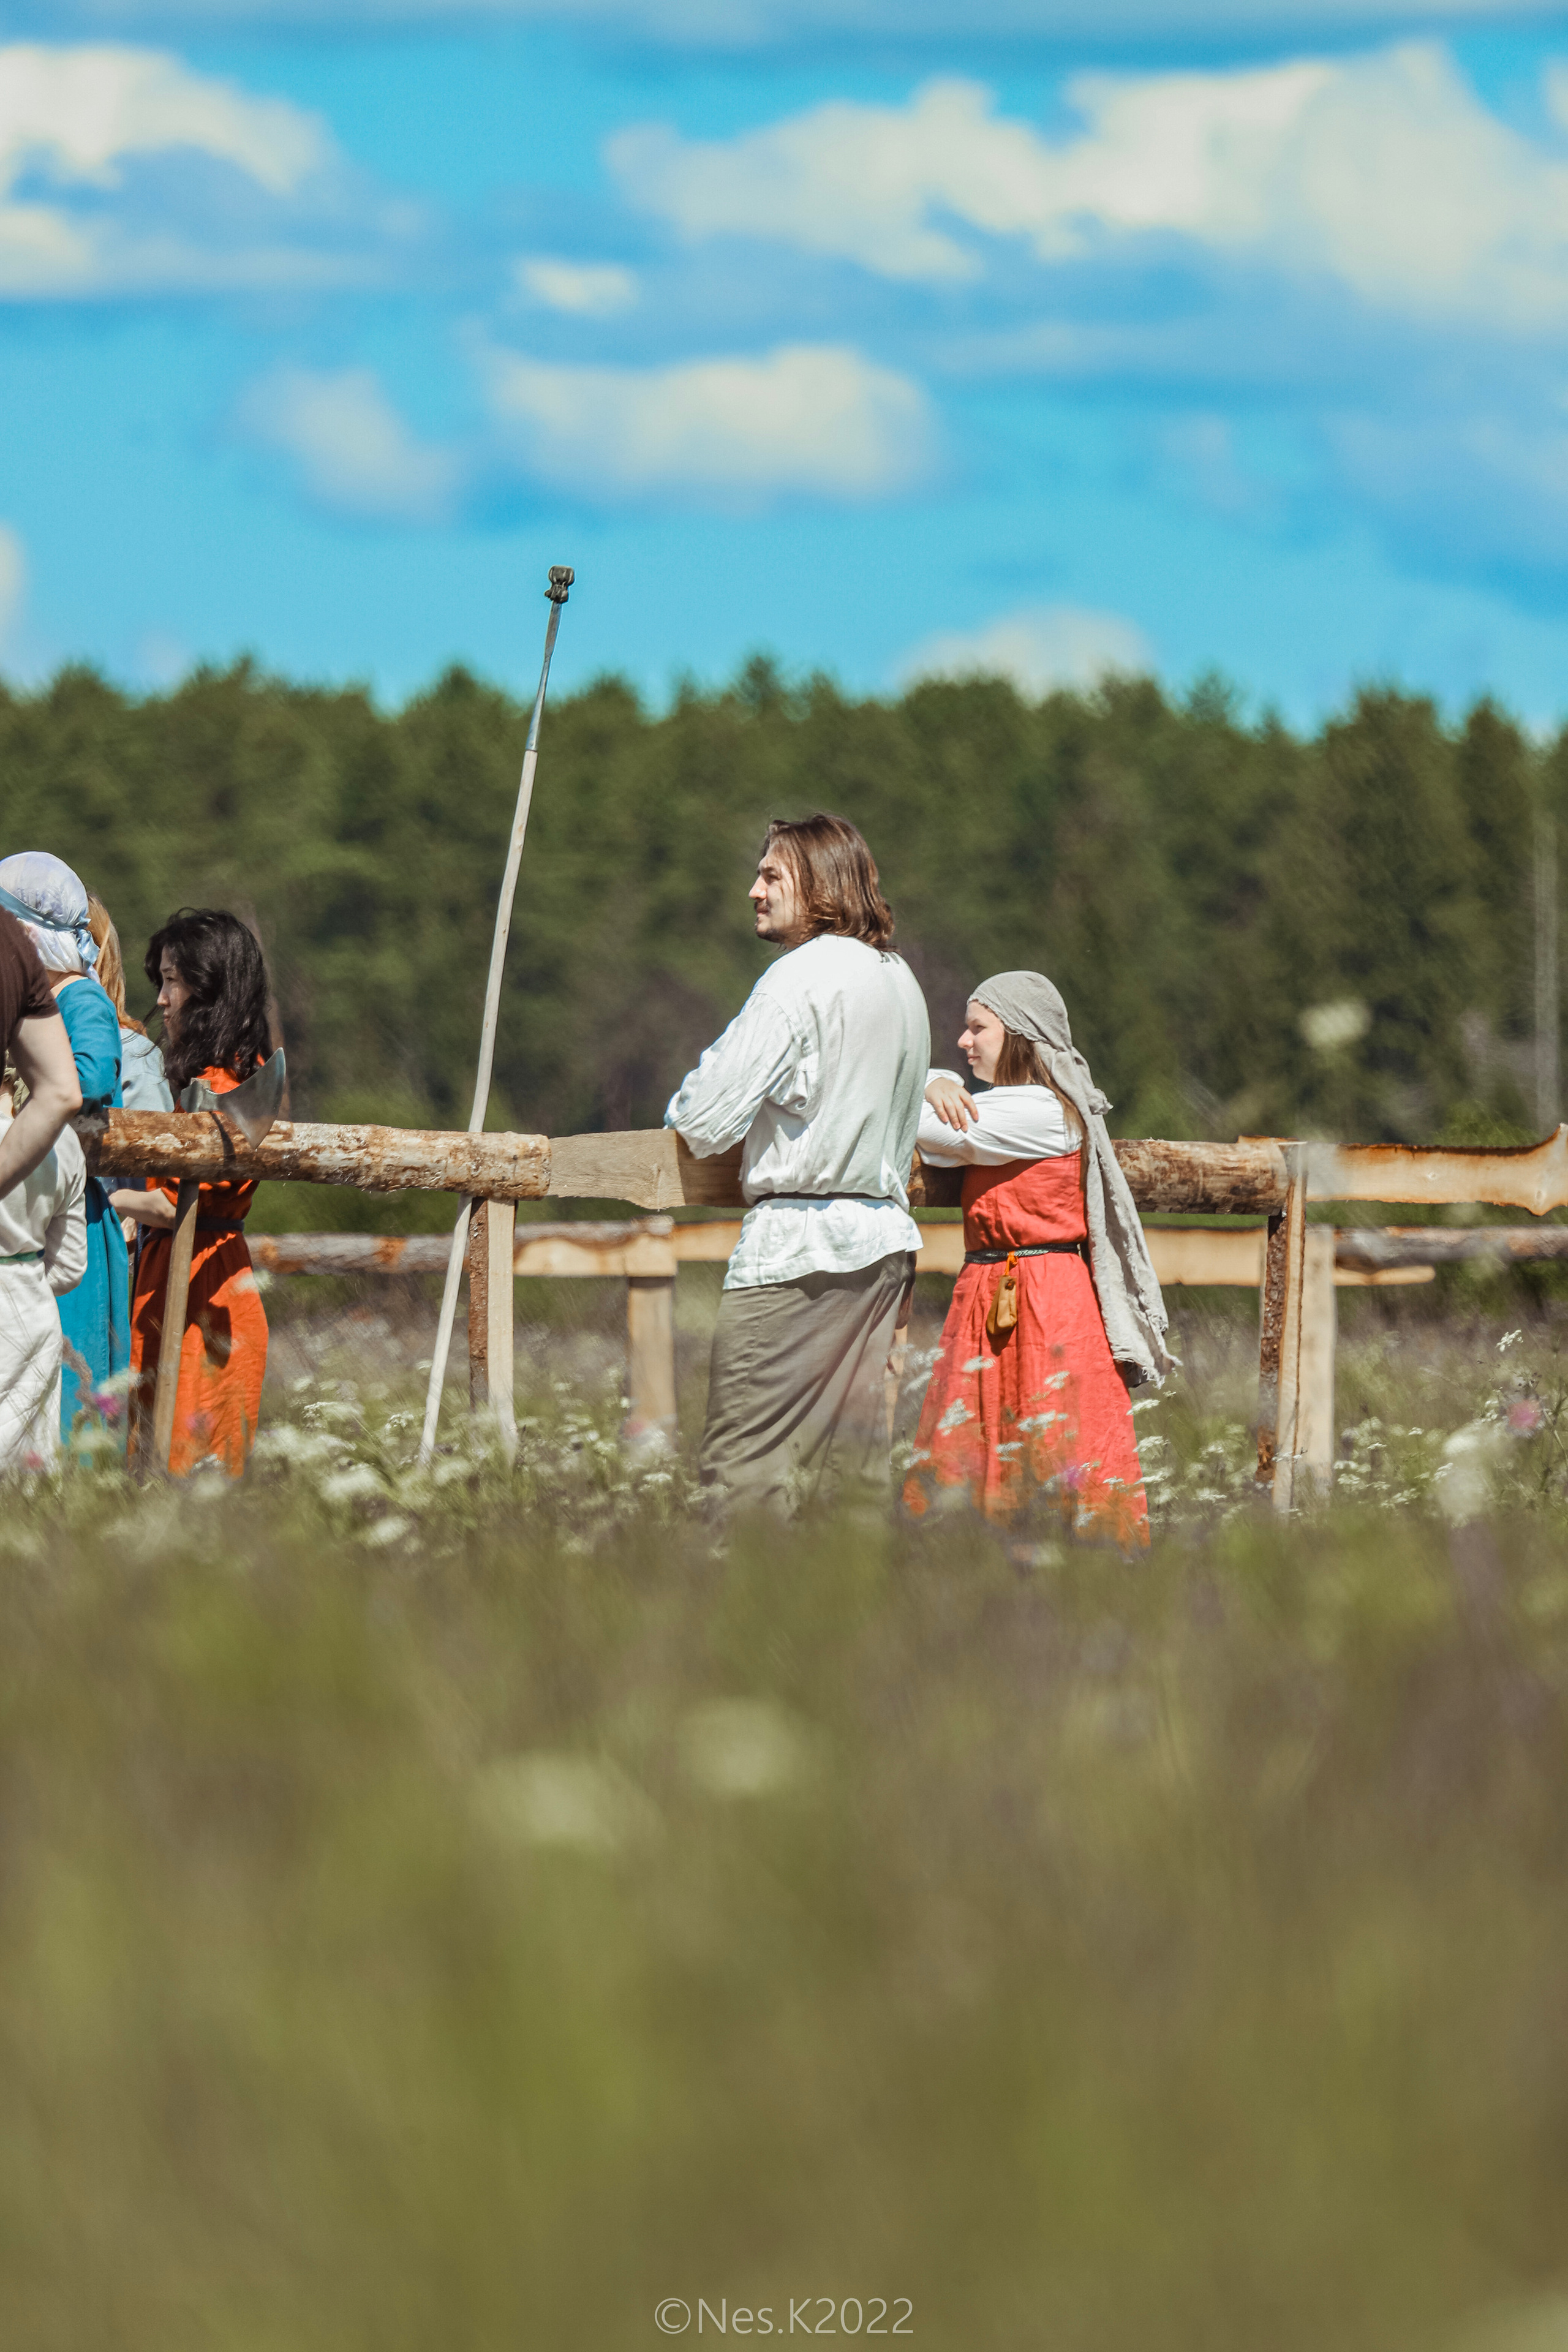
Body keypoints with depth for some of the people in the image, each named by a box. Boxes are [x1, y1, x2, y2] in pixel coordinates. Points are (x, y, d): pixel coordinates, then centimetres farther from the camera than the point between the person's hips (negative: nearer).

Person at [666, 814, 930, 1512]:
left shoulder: (801, 977, -11)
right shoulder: (899, 979, 15)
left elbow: (707, 1123, -14)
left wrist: (683, 1109, 8)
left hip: (796, 1245, -8)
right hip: (885, 1238, 8)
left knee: (742, 1469, -9)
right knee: (853, 1459, 7)